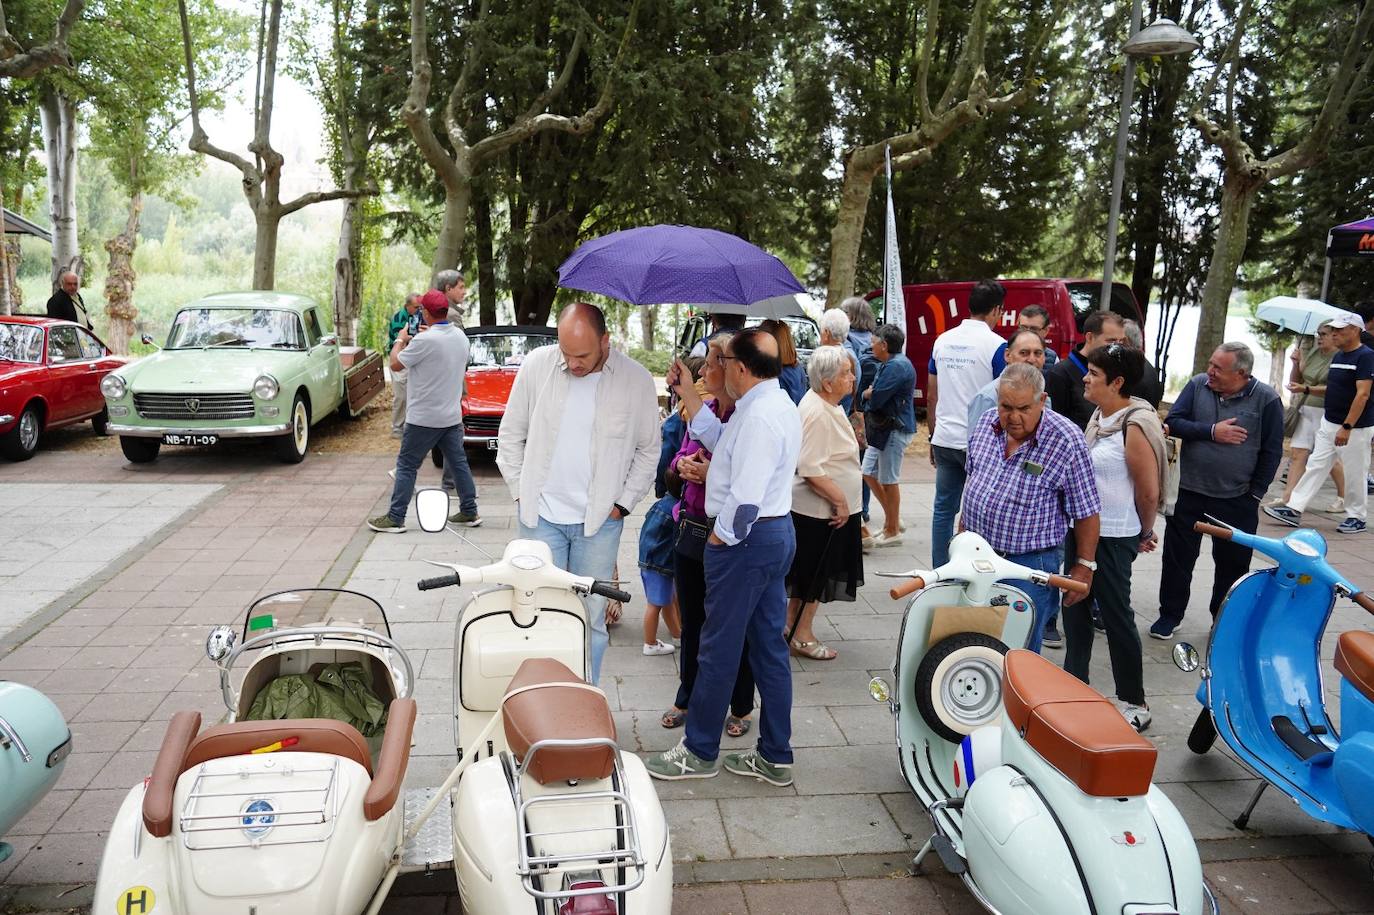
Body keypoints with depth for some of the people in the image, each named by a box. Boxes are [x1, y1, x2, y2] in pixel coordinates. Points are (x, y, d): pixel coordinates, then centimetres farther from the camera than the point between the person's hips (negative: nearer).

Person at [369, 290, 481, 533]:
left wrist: (400, 340, 6)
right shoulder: (460, 336, 4)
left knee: (406, 466, 2)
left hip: (424, 418, -7)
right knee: (458, 462, 13)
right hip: (452, 415, 7)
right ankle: (470, 512, 18)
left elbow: (396, 365, -10)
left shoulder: (425, 340, -20)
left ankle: (395, 518, 5)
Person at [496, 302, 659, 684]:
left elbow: (648, 450, 7)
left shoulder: (637, 380, -6)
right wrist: (520, 492, 4)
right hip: (541, 516, 1)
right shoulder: (536, 365, -4)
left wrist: (622, 504, 2)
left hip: (600, 522, 0)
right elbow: (510, 434, 8)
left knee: (591, 616, 7)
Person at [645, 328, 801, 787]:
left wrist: (719, 538, -12)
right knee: (769, 645, 14)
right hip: (776, 532, 11)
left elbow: (746, 495, -26)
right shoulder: (776, 404, 11)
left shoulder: (759, 416, -22)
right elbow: (721, 440, 18)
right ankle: (775, 755, 23)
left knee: (719, 648, 2)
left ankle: (699, 752, 16)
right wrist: (688, 394, 17)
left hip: (747, 540, -10)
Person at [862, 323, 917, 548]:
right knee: (868, 473, 15)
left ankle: (892, 531, 11)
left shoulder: (897, 366, -19)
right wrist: (870, 394, -7)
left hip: (895, 430, -11)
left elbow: (875, 398, -21)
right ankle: (892, 519, 26)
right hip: (883, 428, 11)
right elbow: (873, 392, 14)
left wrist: (865, 394, -1)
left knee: (889, 480, -1)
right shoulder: (890, 364, 16)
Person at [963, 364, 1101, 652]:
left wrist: (1084, 565, -8)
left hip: (1029, 564, -5)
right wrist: (964, 528, 19)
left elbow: (1085, 511, -11)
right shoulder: (987, 423, 1)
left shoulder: (1067, 441, -16)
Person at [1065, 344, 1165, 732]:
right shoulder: (1098, 416, 6)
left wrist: (1145, 534, -2)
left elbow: (1149, 492, -15)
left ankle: (1134, 703, 16)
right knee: (1075, 608, 16)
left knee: (1116, 616, 2)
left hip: (1114, 537, -8)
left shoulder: (1135, 427, -19)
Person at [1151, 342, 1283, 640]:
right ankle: (1170, 615, 24)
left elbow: (1272, 451, -4)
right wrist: (1211, 431, -19)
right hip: (1188, 492, 2)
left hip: (1237, 500, -1)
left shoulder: (1266, 399, -9)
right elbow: (1173, 422, -7)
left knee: (1233, 562, 11)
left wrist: (1255, 493, -4)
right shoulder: (1197, 385, -4)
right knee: (1178, 557, 9)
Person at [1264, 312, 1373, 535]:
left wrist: (1346, 428, -24)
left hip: (1355, 427, -8)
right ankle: (1294, 510, 5)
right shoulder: (1338, 356, 12)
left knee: (1355, 474, 3)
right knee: (1315, 466, 5)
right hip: (1329, 423, 8)